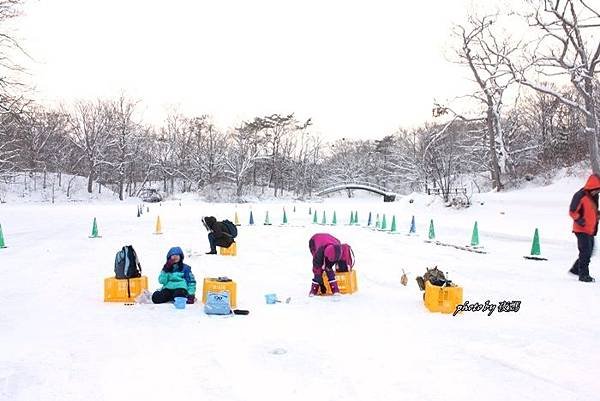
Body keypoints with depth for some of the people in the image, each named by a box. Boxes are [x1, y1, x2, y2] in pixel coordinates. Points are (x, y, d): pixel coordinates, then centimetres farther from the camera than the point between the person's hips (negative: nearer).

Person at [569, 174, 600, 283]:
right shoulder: (580, 196, -16)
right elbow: (572, 211, -15)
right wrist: (580, 220, -23)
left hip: (591, 230, 9)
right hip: (582, 230, -9)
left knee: (588, 252, 14)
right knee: (585, 252, -8)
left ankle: (576, 269, 27)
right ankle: (584, 275, 1)